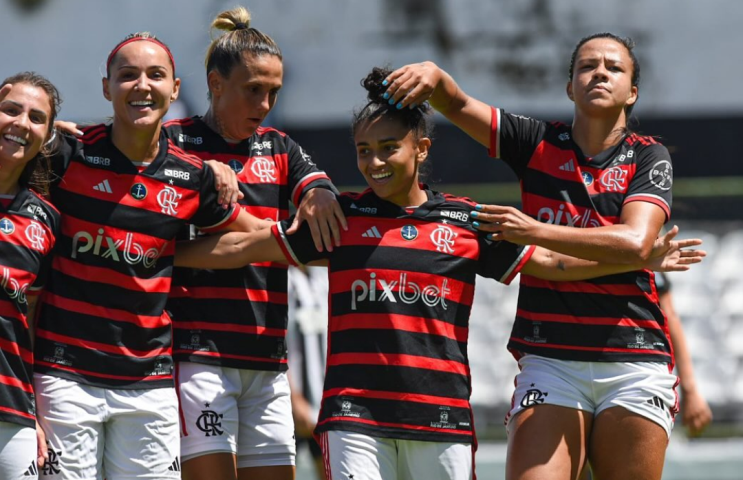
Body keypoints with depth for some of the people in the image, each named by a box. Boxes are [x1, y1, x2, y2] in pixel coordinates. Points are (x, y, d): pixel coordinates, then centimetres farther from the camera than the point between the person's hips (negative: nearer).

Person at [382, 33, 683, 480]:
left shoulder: (649, 157, 2)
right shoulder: (539, 142, 10)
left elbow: (636, 242, -15)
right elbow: (459, 106, 10)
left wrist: (535, 231, -18)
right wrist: (434, 74, -14)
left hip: (633, 363, -1)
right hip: (550, 359, 1)